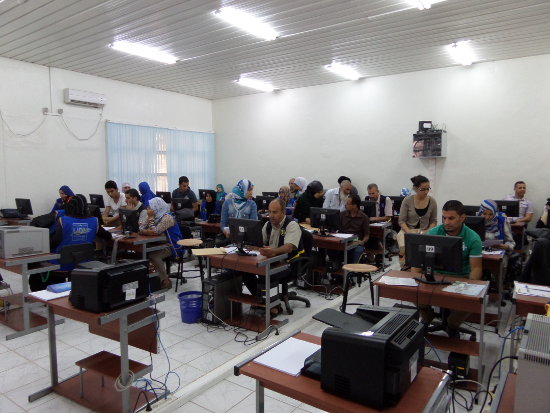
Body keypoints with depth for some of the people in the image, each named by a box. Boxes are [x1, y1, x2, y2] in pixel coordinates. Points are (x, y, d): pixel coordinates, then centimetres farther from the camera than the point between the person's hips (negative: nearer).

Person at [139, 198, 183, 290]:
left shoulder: (167, 217, -18)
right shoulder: (153, 216, 9)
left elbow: (155, 232, -27)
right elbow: (141, 228, 1)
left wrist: (151, 217, -17)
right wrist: (146, 231, -24)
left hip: (172, 246, -8)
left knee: (153, 255, -28)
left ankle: (165, 281, -16)